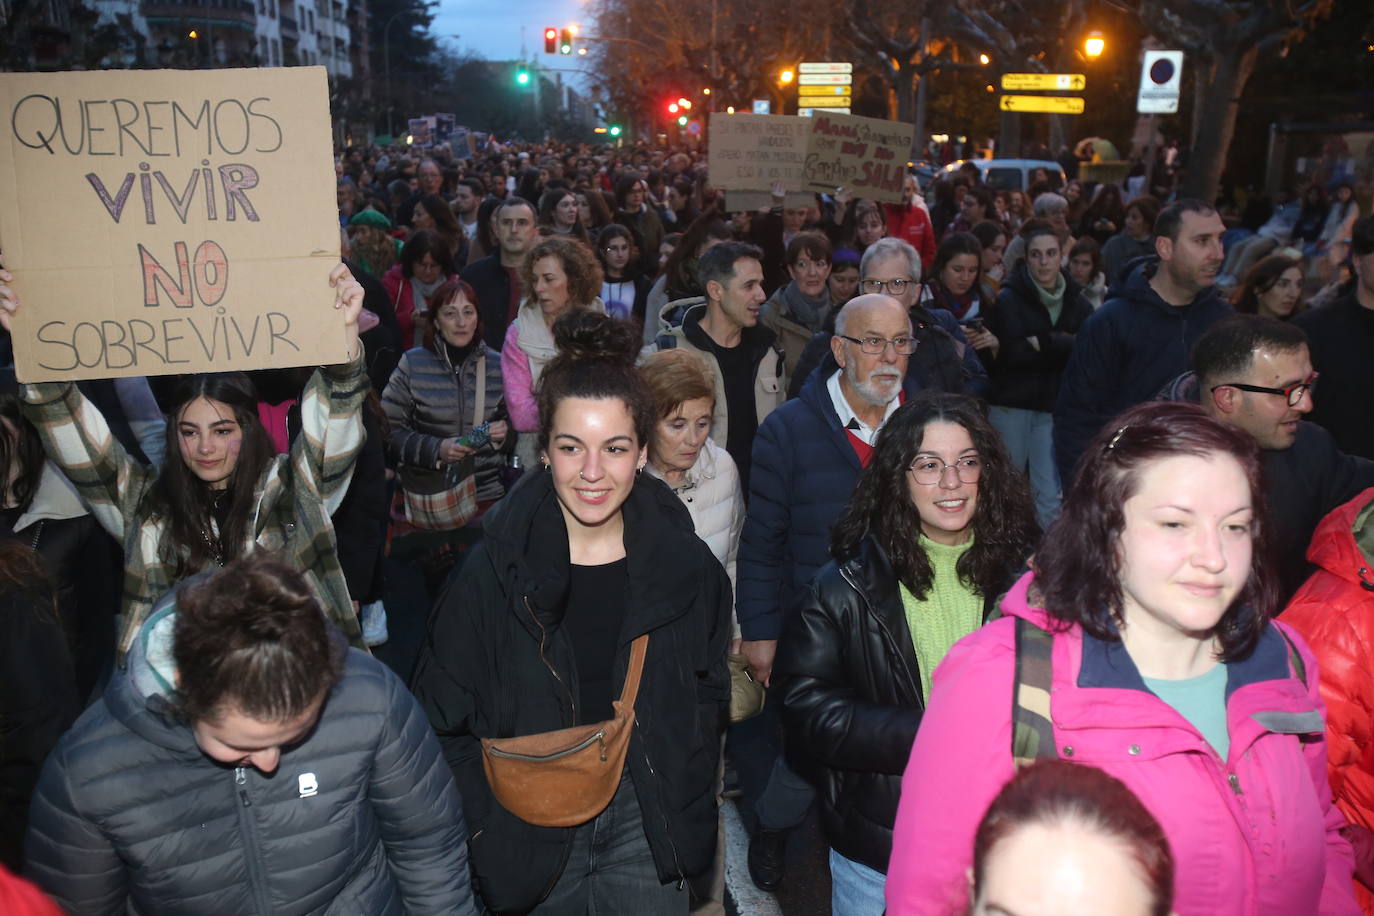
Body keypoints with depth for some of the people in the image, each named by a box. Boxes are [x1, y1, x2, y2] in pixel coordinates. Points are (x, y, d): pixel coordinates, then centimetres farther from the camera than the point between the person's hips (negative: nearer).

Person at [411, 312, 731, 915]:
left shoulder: (684, 564, -7)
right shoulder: (495, 568, -13)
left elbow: (707, 693, 7)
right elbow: (441, 716, -5)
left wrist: (680, 803, 1)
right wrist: (494, 822, -8)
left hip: (645, 821, 1)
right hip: (534, 833, -1)